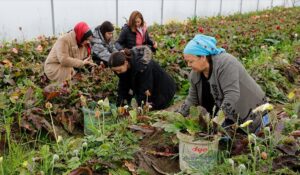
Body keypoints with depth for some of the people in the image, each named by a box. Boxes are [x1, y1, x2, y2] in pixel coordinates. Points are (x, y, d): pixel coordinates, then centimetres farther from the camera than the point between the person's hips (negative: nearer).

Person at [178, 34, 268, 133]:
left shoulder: (225, 63, -28)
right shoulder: (195, 74, -5)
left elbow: (232, 94, -35)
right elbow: (192, 100, 4)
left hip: (250, 108, -6)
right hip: (230, 113, 7)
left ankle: (264, 120, 17)